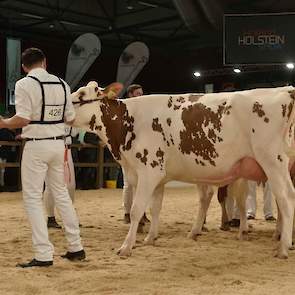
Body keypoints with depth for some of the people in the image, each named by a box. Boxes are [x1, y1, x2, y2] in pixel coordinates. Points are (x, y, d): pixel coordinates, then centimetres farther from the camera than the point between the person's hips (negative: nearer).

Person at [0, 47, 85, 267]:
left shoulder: (24, 84, -9)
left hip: (36, 145, -5)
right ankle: (76, 247, 21)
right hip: (58, 143, 6)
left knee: (33, 198, 2)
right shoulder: (62, 84, 6)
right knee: (61, 193, 17)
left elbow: (22, 120, -17)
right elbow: (70, 119, 10)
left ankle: (44, 255, -1)